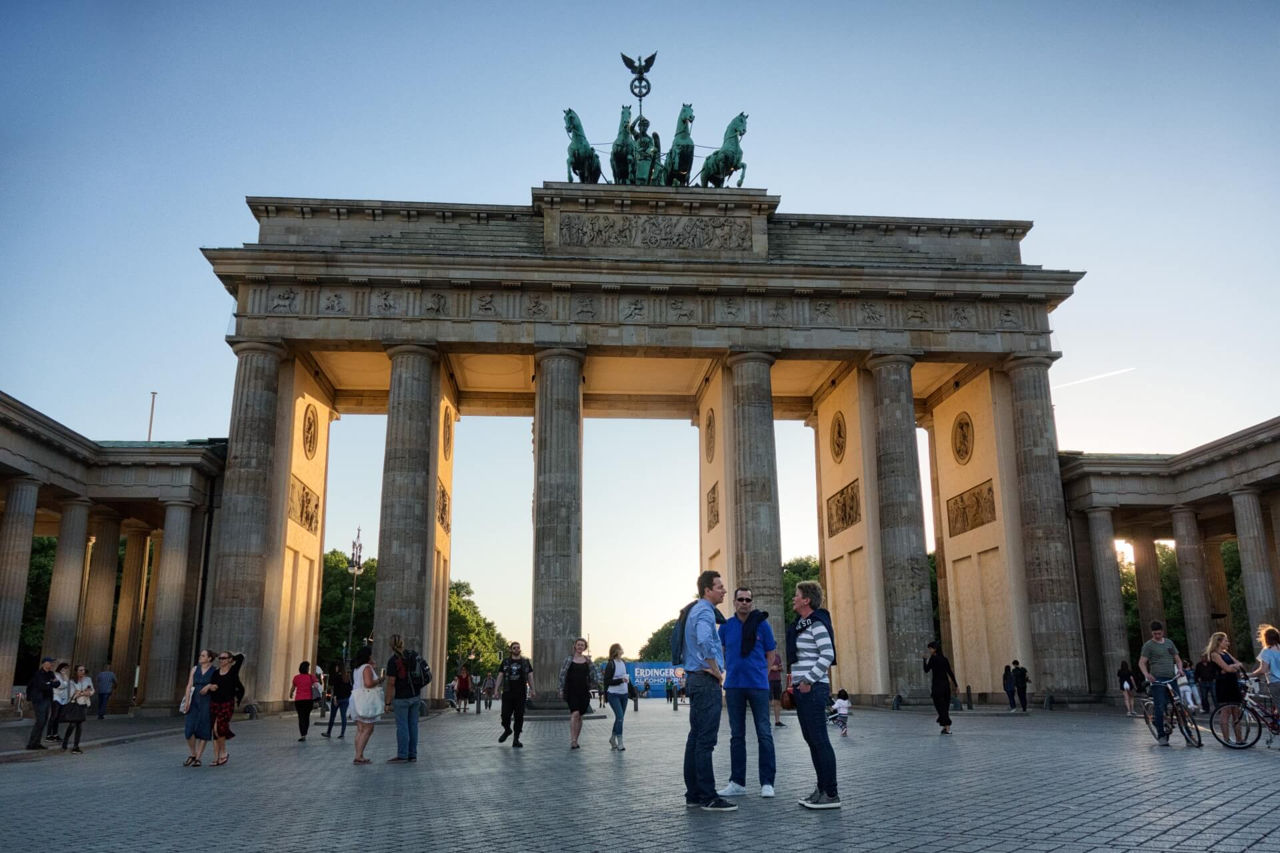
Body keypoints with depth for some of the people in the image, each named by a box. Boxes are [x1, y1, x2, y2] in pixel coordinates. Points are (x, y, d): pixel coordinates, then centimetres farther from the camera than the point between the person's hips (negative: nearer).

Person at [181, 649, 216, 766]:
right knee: (189, 728, -5)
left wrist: (209, 687, -24)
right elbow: (189, 686, 2)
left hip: (208, 702, -3)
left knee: (203, 730, -4)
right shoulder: (195, 669, 8)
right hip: (195, 701, 3)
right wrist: (187, 701, -9)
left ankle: (198, 759, 3)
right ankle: (192, 755, 15)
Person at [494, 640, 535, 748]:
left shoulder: (525, 662, 10)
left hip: (521, 694, 0)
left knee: (519, 716, 0)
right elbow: (500, 676, 7)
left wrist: (532, 689, 1)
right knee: (505, 714, -3)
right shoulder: (505, 662, 8)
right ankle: (507, 730, 28)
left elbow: (529, 676, 10)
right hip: (507, 693, 0)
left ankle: (516, 739, 7)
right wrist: (497, 689, -2)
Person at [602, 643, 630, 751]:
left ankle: (612, 738, 30)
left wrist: (632, 691, 18)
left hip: (624, 694, 6)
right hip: (614, 694, -6)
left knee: (620, 717, 12)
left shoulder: (624, 663, 7)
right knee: (620, 717, -12)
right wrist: (621, 680, -21)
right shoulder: (610, 665, -11)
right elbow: (607, 681, -12)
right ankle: (619, 743, -4)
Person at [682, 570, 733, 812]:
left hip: (695, 679, 10)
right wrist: (716, 670, -20)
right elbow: (704, 641, -32)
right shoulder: (705, 611, -13)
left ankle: (693, 794, 14)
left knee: (695, 738, 10)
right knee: (706, 740, -9)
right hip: (706, 680, -10)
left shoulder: (695, 610, 18)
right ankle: (708, 797, -7)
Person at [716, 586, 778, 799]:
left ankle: (767, 782, 5)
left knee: (764, 734, -2)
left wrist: (759, 674, 1)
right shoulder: (726, 626, 6)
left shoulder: (762, 624, 1)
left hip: (758, 685, -2)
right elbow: (720, 653, 17)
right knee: (737, 735, 9)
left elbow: (771, 654, 7)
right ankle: (737, 782, 16)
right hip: (733, 686, 2)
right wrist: (731, 672, 8)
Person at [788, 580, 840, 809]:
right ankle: (822, 789, 20)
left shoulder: (817, 624, -13)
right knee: (811, 739, 13)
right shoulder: (800, 624, 16)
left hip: (813, 688, -10)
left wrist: (809, 681, -19)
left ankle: (831, 794, -1)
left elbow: (827, 655, -21)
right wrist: (795, 681, 17)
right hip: (802, 688, 10)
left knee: (819, 740, -6)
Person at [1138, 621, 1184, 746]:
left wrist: (1180, 669, -1)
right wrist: (1146, 674, -23)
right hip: (1157, 679, -5)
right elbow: (1141, 662, -5)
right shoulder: (1148, 645, 1)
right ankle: (1161, 736, -6)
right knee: (1160, 707, -10)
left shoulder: (1169, 642, 17)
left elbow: (1177, 658, 20)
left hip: (1171, 678, 5)